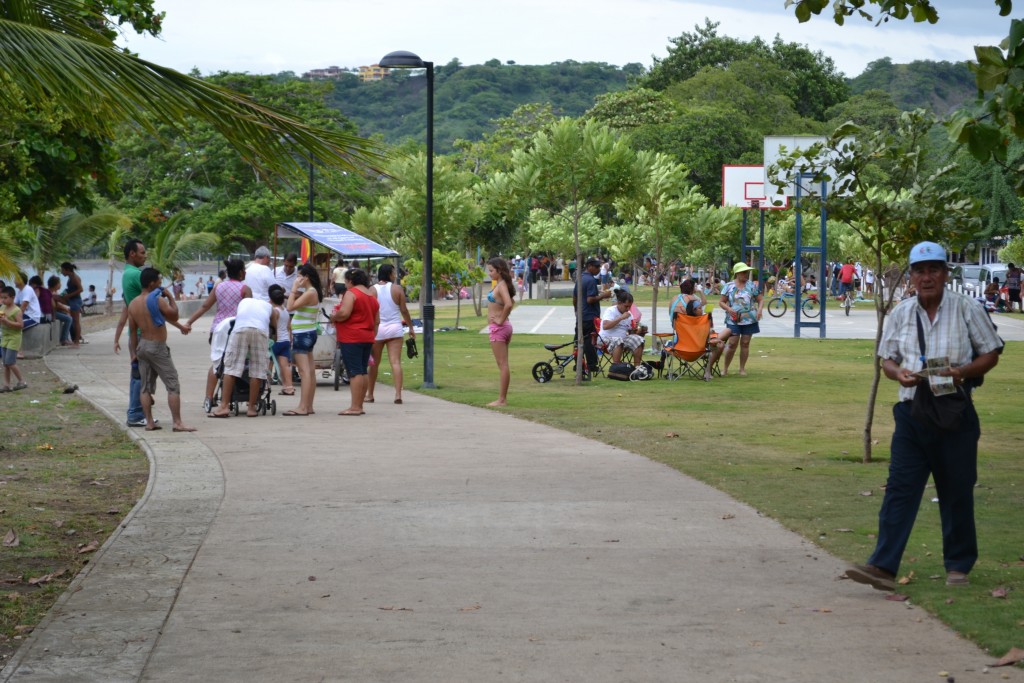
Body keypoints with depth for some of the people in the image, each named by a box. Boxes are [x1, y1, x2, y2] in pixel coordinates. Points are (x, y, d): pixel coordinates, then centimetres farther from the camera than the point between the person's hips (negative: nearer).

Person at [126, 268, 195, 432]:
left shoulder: (133, 304, 5)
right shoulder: (158, 299, -15)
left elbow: (132, 331, 8)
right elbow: (174, 316, -5)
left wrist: (134, 353, 12)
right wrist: (171, 297, 5)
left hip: (142, 346, 7)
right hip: (157, 347, -7)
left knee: (146, 386, 10)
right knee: (173, 385, -3)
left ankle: (149, 422, 10)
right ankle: (177, 422, -7)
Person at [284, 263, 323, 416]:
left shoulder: (310, 293, -17)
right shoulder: (312, 292, 13)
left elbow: (290, 307, -22)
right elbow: (294, 306, 13)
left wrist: (294, 288, -14)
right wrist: (296, 291, 7)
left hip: (303, 334, -11)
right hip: (307, 333, 11)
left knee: (305, 371, -13)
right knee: (310, 371, 11)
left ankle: (302, 407, -16)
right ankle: (308, 406, 15)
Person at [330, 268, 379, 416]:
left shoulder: (351, 293, -11)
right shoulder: (372, 295, 15)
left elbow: (344, 313, -23)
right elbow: (377, 320, 19)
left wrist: (333, 317, -4)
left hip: (351, 338, -8)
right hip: (368, 338, 8)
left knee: (355, 372, -10)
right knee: (362, 372, 11)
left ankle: (355, 407, -12)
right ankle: (359, 406, 14)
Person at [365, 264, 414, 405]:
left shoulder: (372, 291, -2)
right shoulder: (397, 289, -2)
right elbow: (404, 310, -1)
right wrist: (411, 327, 10)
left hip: (377, 329, 0)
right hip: (394, 328, 0)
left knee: (374, 363, 11)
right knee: (396, 362, -5)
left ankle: (369, 395, 19)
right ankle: (398, 394, -14)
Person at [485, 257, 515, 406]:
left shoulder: (501, 286, -15)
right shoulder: (500, 285, 12)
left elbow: (508, 304, -32)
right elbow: (511, 302, 29)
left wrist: (501, 320, -20)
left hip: (498, 327, -10)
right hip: (503, 327, 10)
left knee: (502, 365, -7)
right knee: (503, 365, 11)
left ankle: (501, 400, -5)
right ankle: (503, 398, 15)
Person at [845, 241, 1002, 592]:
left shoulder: (967, 309, -3)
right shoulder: (901, 313, 7)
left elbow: (991, 354, 2)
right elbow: (886, 357, 13)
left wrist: (963, 372, -17)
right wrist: (898, 373, -10)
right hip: (911, 412, 3)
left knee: (956, 491, 7)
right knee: (900, 488, -5)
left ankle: (958, 565, 21)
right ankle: (883, 566, -10)